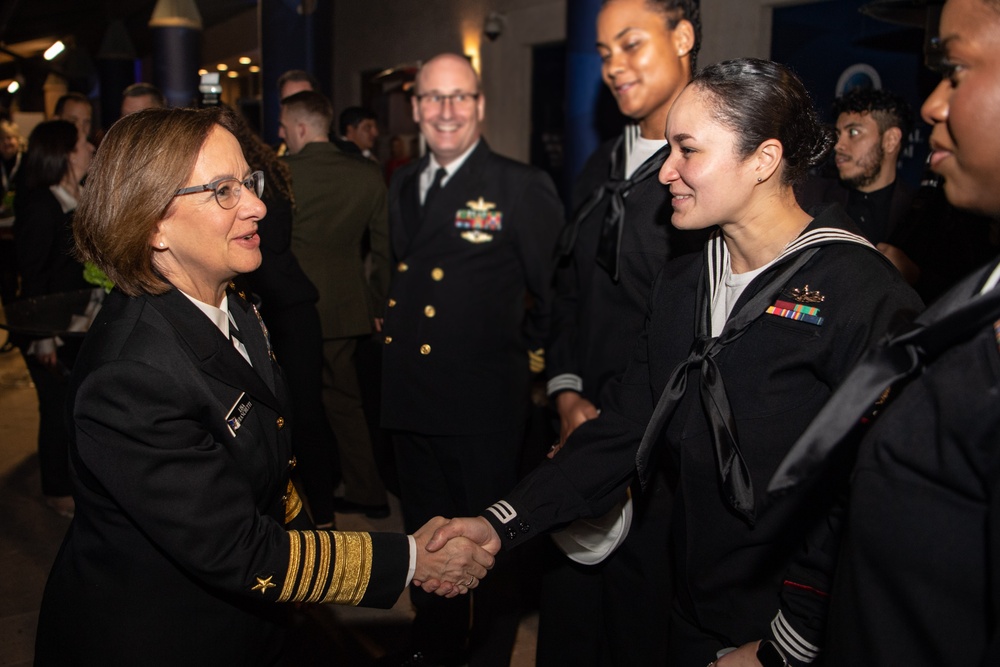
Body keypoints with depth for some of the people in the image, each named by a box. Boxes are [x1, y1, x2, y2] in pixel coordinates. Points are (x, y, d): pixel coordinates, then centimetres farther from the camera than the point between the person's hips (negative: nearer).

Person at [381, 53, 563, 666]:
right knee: (424, 537, 20)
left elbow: (559, 292, -5)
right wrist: (393, 328, 12)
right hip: (411, 399, 6)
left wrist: (525, 348, 2)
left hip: (482, 407, -6)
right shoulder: (402, 185, 11)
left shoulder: (523, 188, -9)